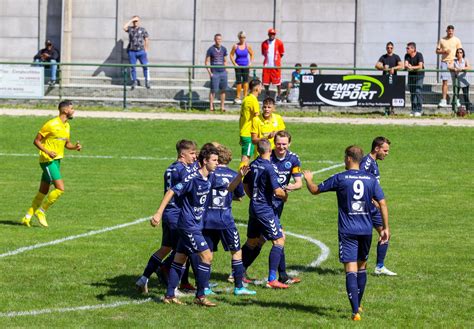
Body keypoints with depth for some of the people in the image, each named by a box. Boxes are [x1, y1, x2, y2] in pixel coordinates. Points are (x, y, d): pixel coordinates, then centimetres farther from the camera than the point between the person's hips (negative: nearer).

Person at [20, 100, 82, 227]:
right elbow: (36, 141, -11)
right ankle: (41, 211, -2)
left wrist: (75, 147, 1)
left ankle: (27, 217, 20)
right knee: (60, 188, -16)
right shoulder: (51, 124, -15)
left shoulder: (67, 126, 11)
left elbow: (67, 144, 23)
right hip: (48, 160, -9)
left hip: (56, 160, 9)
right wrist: (47, 151, -25)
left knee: (43, 191, 11)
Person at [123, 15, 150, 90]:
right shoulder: (130, 29, 8)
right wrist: (131, 20, -8)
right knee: (132, 67, 4)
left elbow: (146, 40, 9)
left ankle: (147, 82, -3)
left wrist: (146, 50, 2)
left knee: (145, 66, -7)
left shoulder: (143, 30, 8)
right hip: (132, 51, 1)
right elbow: (124, 27, -13)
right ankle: (134, 82, 13)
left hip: (141, 51, -1)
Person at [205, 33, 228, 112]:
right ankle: (211, 106, 3)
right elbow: (207, 62, -2)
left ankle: (222, 106, 13)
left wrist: (225, 70, 8)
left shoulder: (223, 49, 10)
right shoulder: (211, 49, -3)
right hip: (214, 73, -4)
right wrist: (210, 72, -8)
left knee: (223, 90, 6)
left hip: (223, 72, 4)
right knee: (213, 90, -5)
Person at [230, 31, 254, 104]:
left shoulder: (247, 46, 1)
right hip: (238, 66, -1)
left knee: (245, 81, -5)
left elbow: (251, 54, 12)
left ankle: (245, 97, 1)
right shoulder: (235, 46, -2)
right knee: (238, 81, -1)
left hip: (246, 66, 1)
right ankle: (238, 98, 9)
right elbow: (231, 55, 3)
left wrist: (250, 63, 0)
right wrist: (234, 64, -6)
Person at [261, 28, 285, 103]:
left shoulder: (279, 43, 0)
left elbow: (282, 54, 8)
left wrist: (276, 59, 5)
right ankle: (267, 96, 19)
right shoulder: (264, 43, 6)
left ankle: (279, 96, 9)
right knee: (266, 82, 4)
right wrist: (268, 59, 7)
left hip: (276, 65, -2)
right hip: (267, 65, 2)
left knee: (278, 82, -1)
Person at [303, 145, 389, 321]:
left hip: (347, 231, -4)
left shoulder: (340, 178, -7)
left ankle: (355, 311, -20)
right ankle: (357, 305, 34)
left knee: (351, 270, -8)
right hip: (366, 230, 4)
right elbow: (382, 203, 0)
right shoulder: (371, 179, 3)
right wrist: (386, 228, 6)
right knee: (362, 267, 21)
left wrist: (308, 179, 23)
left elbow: (314, 190, 1)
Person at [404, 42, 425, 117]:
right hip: (411, 74, 5)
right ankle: (413, 110, 11)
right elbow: (406, 65, -10)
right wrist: (407, 66, -33)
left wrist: (412, 67, -33)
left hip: (419, 74, -5)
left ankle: (419, 110, -11)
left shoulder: (419, 55, -14)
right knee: (412, 92, 5)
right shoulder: (407, 56, 0)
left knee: (418, 91, -14)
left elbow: (420, 66, -23)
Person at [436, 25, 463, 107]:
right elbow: (437, 51, 11)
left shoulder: (457, 40, 5)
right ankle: (444, 100, -6)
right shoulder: (442, 40, 9)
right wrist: (444, 51, -9)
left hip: (453, 62, -1)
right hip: (444, 62, 1)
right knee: (444, 81, -4)